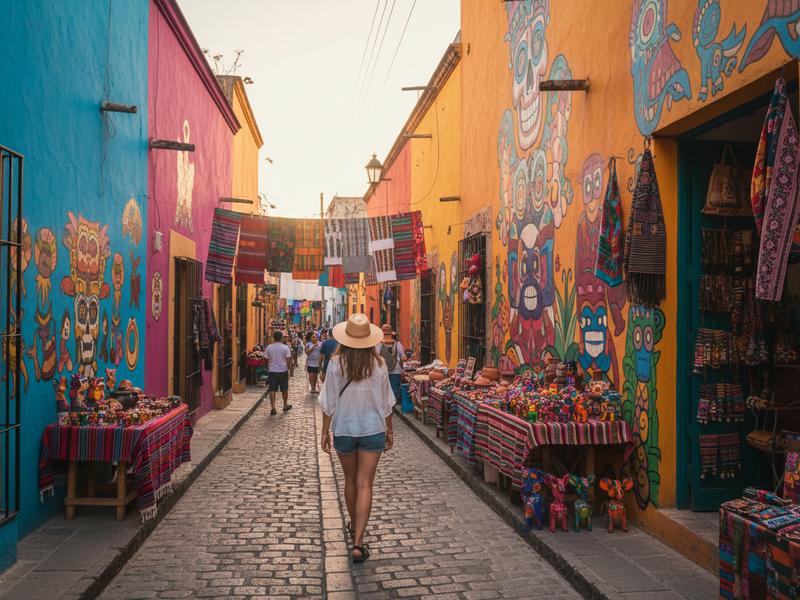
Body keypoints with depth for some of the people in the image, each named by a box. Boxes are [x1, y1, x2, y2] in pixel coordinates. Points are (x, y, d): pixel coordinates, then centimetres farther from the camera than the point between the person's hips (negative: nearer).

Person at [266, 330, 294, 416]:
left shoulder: (269, 347, -1)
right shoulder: (285, 347, -7)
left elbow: (267, 360, 6)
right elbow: (288, 360, -8)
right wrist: (291, 370, 0)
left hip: (272, 371, 1)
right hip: (283, 371, -1)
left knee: (272, 390, 2)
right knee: (284, 389, 15)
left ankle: (273, 408, -3)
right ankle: (285, 405, 27)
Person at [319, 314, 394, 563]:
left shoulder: (336, 363, -11)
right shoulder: (378, 364, -8)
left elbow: (329, 403, -6)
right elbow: (386, 402, 0)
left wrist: (325, 432, 5)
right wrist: (389, 430, 13)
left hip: (344, 430, 1)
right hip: (372, 430, -1)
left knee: (350, 481, 19)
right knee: (365, 485, 0)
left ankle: (354, 526, 39)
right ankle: (358, 541, -7)